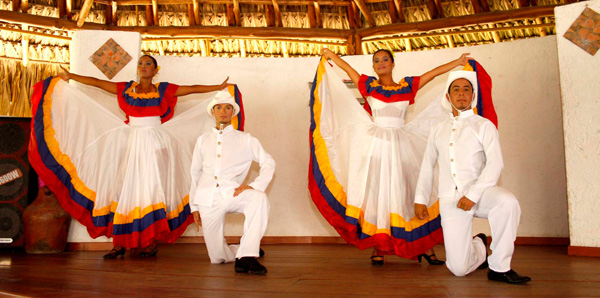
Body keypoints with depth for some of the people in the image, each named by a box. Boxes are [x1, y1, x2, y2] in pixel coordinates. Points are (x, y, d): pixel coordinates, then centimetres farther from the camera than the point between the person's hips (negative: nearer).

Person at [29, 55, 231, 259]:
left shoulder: (164, 90, 4)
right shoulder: (126, 89, 11)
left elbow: (194, 89, 1)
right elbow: (97, 82, 15)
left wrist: (220, 87, -2)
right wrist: (70, 76, 16)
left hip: (154, 145, -2)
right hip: (130, 144, 3)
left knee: (151, 187, -7)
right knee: (126, 188, -1)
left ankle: (152, 241, -1)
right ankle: (120, 243, 3)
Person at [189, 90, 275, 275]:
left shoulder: (245, 140, 14)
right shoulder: (203, 140, 21)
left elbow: (268, 162, 5)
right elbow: (195, 173, 22)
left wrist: (255, 186, -13)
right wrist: (194, 206, 17)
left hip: (231, 194, -2)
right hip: (207, 198, 2)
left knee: (259, 198, -36)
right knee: (217, 258, -2)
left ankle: (247, 255, -31)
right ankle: (245, 250, 28)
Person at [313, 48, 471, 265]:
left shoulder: (407, 86, 10)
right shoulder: (368, 85, 10)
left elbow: (435, 72, 15)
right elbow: (347, 68, 19)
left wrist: (459, 61, 18)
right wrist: (329, 55, 28)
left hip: (400, 144, 0)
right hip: (375, 143, 0)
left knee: (410, 189, -1)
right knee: (376, 190, -2)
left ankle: (425, 245, 6)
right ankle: (378, 247, 4)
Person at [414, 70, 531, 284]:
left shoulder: (484, 125, 6)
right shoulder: (438, 131, 18)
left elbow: (495, 164, -7)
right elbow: (427, 166, 21)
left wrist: (472, 195, -18)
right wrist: (420, 200, 13)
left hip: (479, 193, -2)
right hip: (450, 199, 2)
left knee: (507, 202, -38)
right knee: (459, 268, -9)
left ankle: (499, 267, -18)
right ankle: (479, 246, 28)